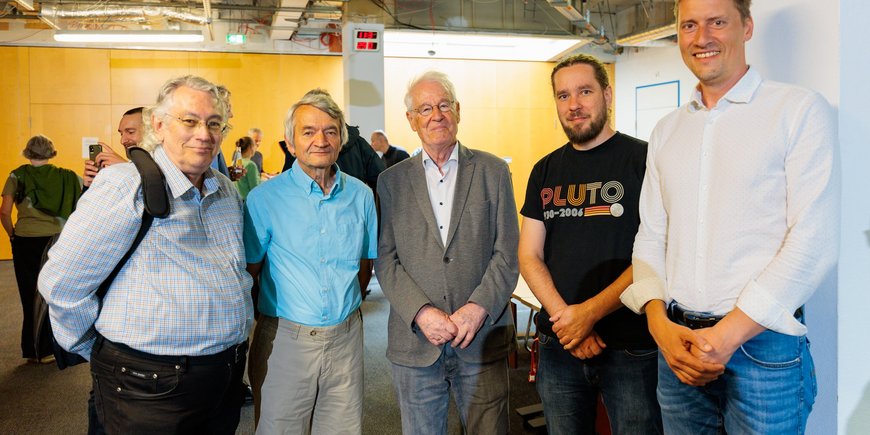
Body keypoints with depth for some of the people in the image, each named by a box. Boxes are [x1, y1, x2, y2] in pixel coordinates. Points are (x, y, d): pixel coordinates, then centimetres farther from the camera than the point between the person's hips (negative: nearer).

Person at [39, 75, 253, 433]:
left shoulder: (227, 191, 8)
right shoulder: (124, 186, -14)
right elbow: (61, 284, -12)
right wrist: (104, 354, -1)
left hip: (228, 374, 7)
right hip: (152, 388, -6)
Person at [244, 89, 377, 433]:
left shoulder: (361, 195, 2)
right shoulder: (264, 199, -8)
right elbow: (249, 270, -1)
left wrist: (344, 306, 10)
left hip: (346, 338, 3)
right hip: (284, 339, -3)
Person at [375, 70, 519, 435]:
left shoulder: (493, 171, 4)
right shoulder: (392, 181, 6)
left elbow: (507, 253, 0)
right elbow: (385, 259, 0)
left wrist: (478, 307, -13)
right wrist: (421, 312, -12)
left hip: (483, 340, 0)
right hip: (414, 343, 1)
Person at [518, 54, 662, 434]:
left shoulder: (643, 159, -5)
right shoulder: (546, 171, 9)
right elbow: (529, 256, 5)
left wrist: (590, 312, -17)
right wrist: (563, 315, -10)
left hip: (631, 346, -4)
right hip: (558, 345, 4)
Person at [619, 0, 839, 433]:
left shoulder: (800, 110, -4)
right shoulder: (666, 130, 11)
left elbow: (815, 241, -12)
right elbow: (651, 235, 9)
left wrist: (728, 334, -15)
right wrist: (659, 321, -6)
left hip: (762, 345, -4)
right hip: (678, 342, 4)